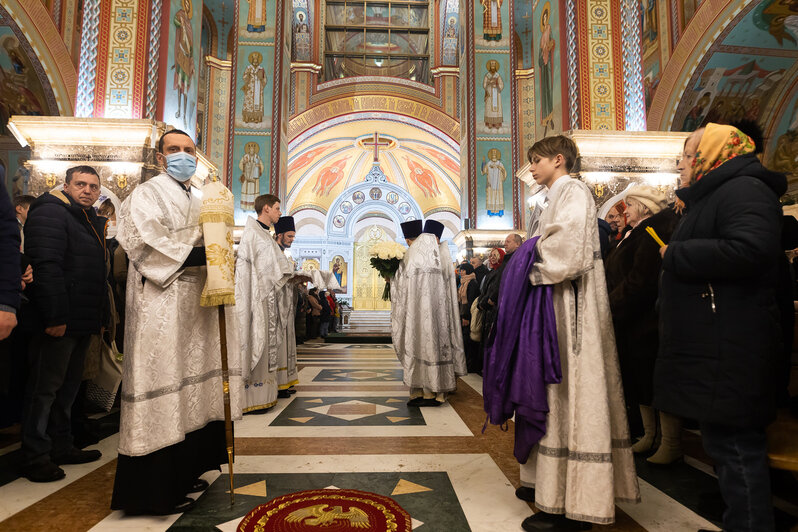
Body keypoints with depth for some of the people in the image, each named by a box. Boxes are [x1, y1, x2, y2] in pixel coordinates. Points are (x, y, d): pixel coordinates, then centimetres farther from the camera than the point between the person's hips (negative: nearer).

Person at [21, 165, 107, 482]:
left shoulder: (92, 221, 19)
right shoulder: (50, 213, -9)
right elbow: (46, 267, -21)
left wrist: (101, 316, 17)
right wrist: (55, 316, -25)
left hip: (81, 322, 9)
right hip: (58, 322, -9)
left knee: (68, 386, 16)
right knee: (45, 388, 0)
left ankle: (62, 447, 27)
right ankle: (36, 458, 11)